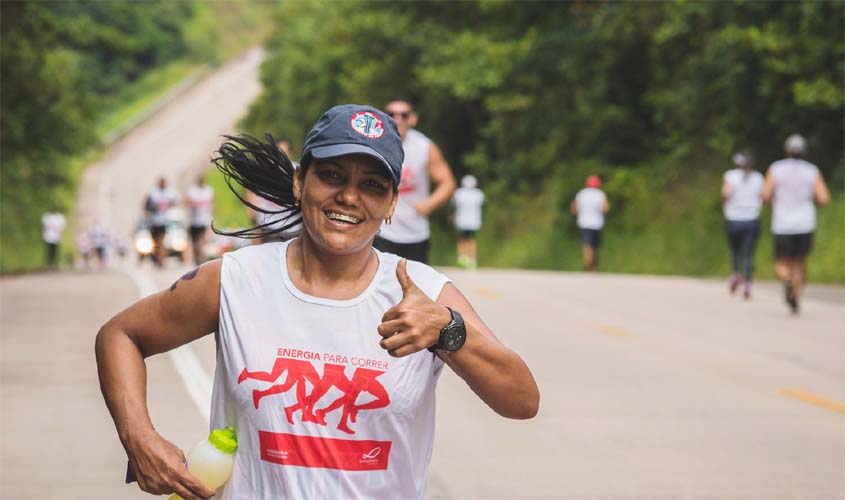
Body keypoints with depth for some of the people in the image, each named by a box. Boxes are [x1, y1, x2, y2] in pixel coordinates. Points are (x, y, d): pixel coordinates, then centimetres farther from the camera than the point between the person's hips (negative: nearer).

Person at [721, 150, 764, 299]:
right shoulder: (758, 177, 5)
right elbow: (763, 196, -2)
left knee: (735, 250, 20)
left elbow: (726, 193, -16)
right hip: (752, 219, 1)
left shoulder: (730, 175, -1)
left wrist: (724, 204, 3)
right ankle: (747, 285, -9)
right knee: (749, 255, 2)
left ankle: (735, 273, -1)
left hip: (734, 219, -1)